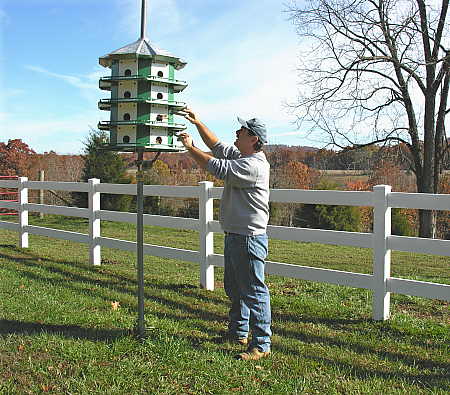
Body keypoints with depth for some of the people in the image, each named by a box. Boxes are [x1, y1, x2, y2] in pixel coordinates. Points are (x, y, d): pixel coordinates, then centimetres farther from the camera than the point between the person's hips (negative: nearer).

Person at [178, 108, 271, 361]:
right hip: (234, 236, 11)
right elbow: (216, 145, 25)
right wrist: (197, 123, 19)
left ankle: (262, 345, 1)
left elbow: (217, 168, -24)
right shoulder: (239, 156, 13)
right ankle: (239, 333, 36)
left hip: (250, 239, -11)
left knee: (254, 291, -6)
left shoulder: (254, 165, -19)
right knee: (234, 288, 21)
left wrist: (190, 147, -13)